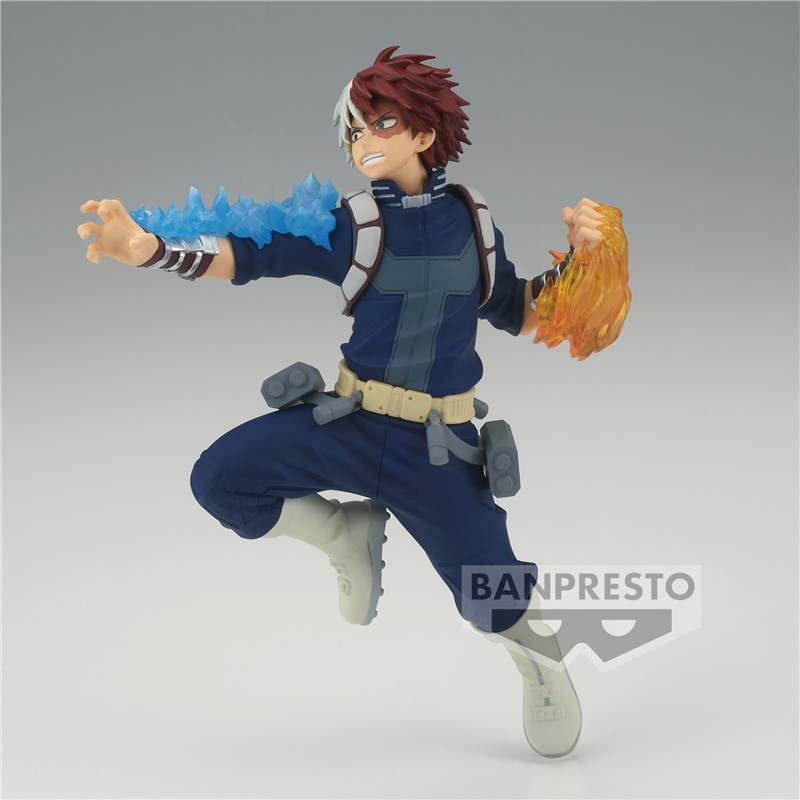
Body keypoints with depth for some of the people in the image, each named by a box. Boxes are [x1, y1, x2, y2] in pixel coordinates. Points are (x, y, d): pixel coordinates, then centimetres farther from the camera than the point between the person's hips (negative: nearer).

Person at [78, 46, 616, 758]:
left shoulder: (473, 220, 3)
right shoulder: (348, 226, -3)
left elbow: (518, 314, 15)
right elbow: (244, 254, -15)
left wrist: (576, 256, 1)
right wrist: (146, 247, -31)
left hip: (438, 444, 0)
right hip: (351, 423, 1)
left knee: (495, 602, -1)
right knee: (221, 478, -18)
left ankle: (540, 659, 38)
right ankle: (349, 532, 9)